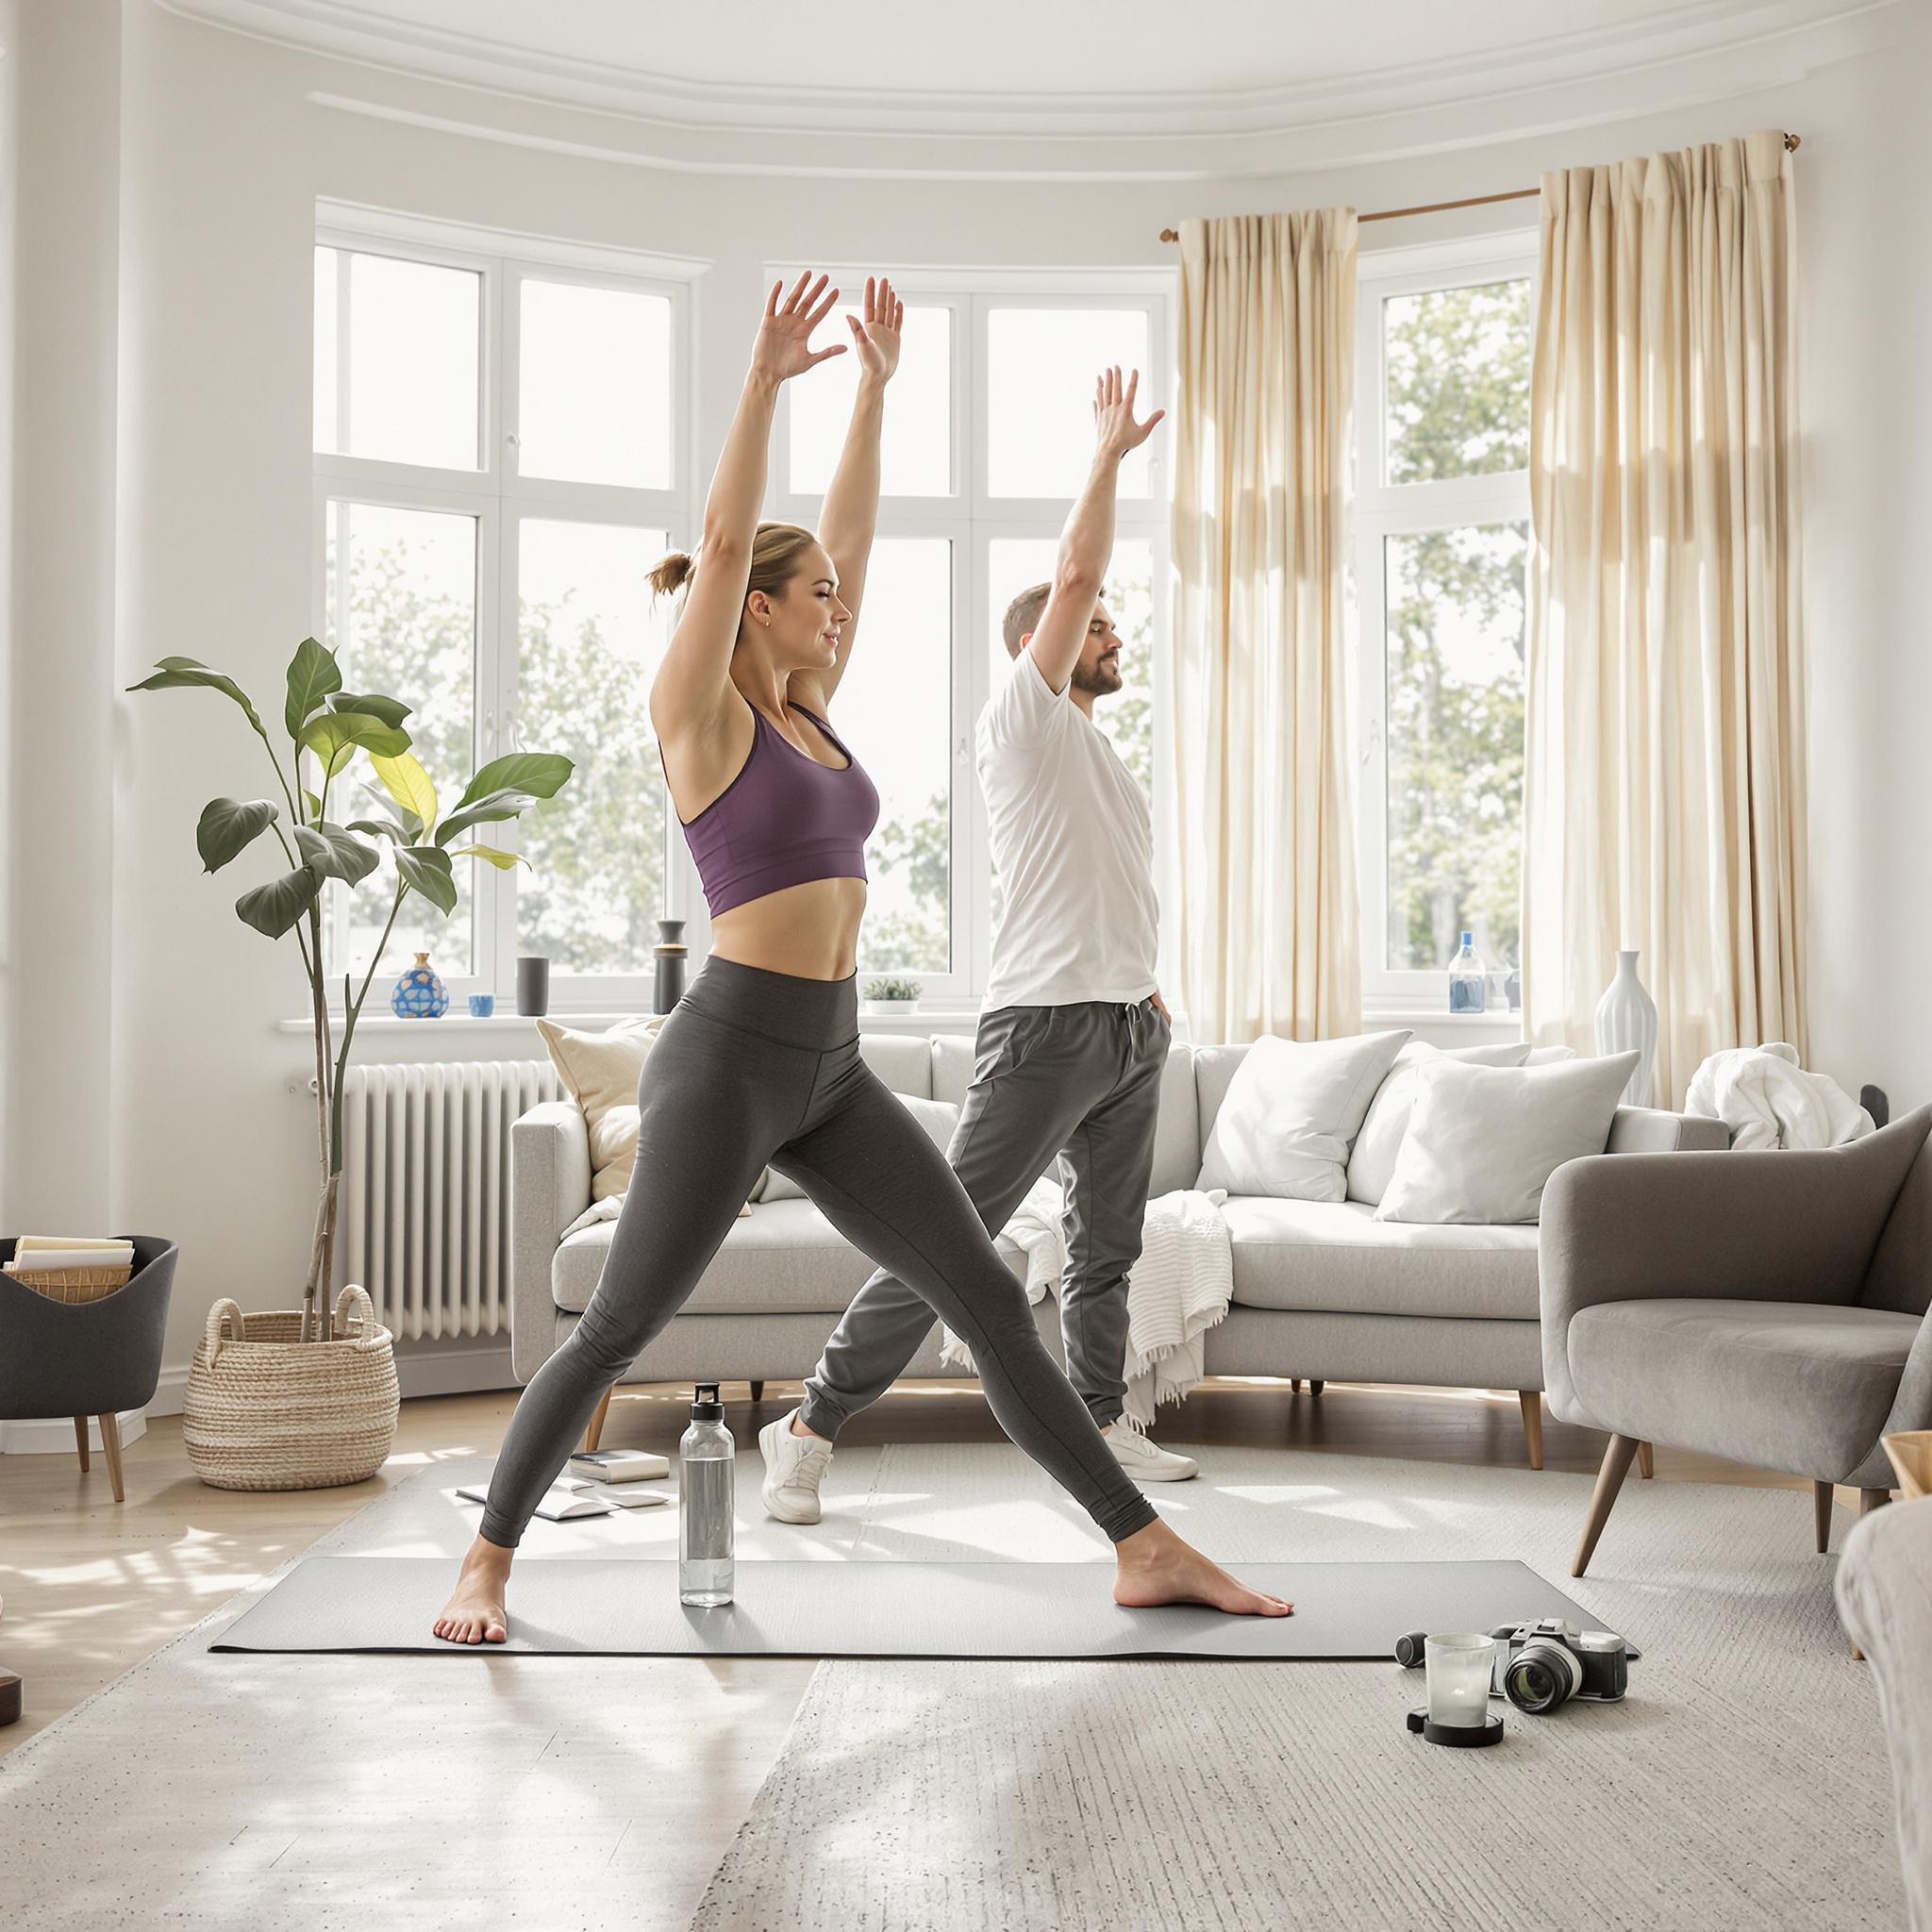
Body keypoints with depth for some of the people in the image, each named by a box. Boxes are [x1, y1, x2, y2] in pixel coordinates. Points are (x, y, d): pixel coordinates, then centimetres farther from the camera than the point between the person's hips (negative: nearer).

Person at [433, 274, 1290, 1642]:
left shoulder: (808, 711, 15)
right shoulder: (700, 714, -4)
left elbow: (850, 534, 17)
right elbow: (725, 541, -15)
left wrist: (878, 387, 18)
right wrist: (766, 381, -17)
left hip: (833, 1067, 8)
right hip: (732, 1052, -7)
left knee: (991, 1300, 4)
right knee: (620, 1327, 1)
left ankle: (1146, 1549, 7)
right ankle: (488, 1564, 20)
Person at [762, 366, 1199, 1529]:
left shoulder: (1100, 755, 21)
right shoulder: (1023, 722, -5)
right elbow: (1074, 574, -14)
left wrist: (1141, 982, 18)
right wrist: (1111, 453, -8)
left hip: (1131, 1030, 9)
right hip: (1048, 1027, -9)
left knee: (1109, 1247, 15)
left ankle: (1101, 1420, 26)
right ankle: (814, 1426, -5)